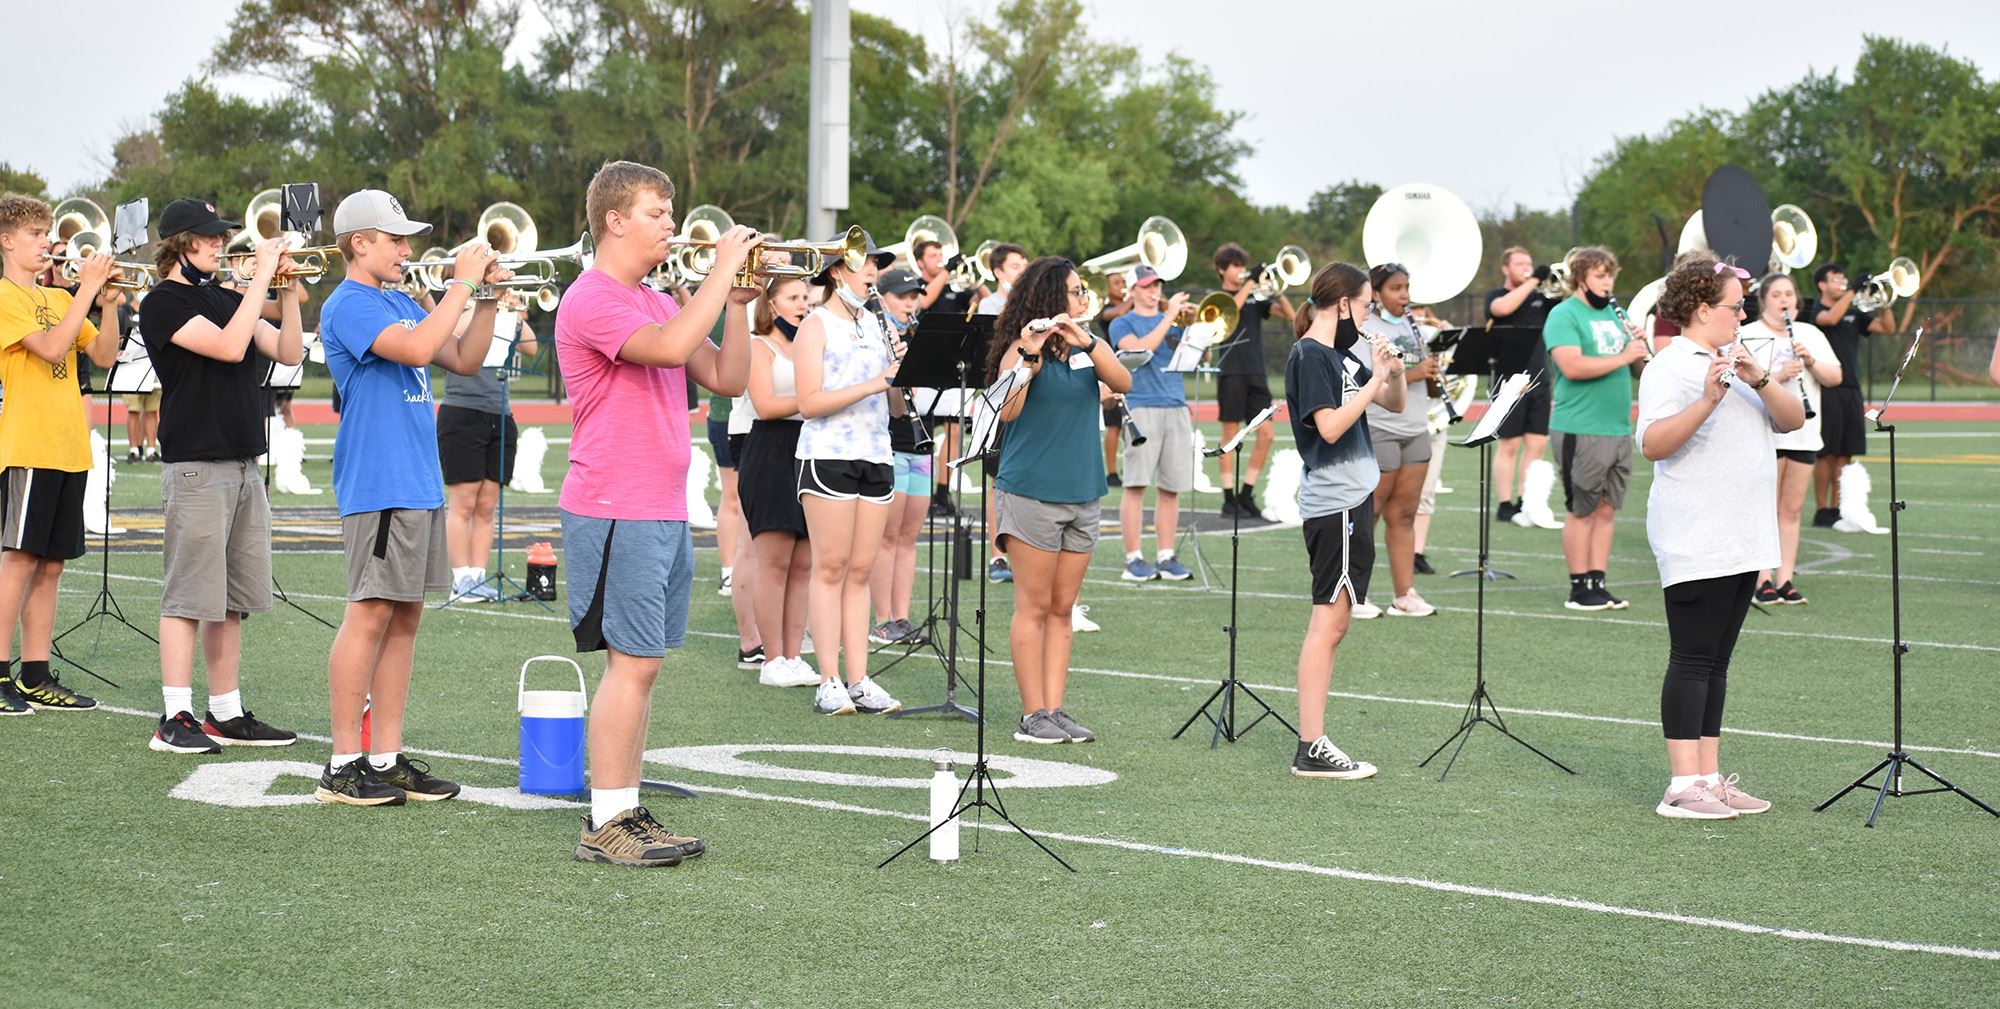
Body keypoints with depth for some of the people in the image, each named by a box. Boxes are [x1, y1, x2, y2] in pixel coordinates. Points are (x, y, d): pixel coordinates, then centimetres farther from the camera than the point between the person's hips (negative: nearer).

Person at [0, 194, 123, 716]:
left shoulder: (58, 298, 17)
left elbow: (104, 355, 11)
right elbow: (51, 347, -18)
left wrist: (108, 302, -2)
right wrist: (87, 290, -16)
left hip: (68, 449, 7)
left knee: (49, 565, 8)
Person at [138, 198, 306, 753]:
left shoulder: (228, 299, 17)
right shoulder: (164, 302, -6)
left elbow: (289, 352, 12)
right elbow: (229, 347, -19)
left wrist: (288, 290, 0)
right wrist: (262, 276, -15)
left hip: (243, 462, 8)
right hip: (195, 463, -8)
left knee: (231, 600, 10)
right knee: (188, 596, -7)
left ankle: (226, 713, 15)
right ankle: (175, 718, -5)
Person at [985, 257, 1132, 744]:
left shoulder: (1092, 345, 9)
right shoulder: (1020, 349, -7)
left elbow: (1123, 383, -8)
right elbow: (1006, 411, -19)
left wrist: (1085, 343, -22)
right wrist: (1029, 355, -30)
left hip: (1082, 494, 6)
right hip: (1031, 493, -5)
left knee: (1062, 608, 7)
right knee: (1034, 606, -2)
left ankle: (1054, 709, 10)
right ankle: (1033, 715, 1)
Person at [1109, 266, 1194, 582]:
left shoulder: (1175, 322, 19)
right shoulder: (1123, 324, 7)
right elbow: (1140, 348, -13)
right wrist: (1169, 316, -12)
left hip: (1176, 407, 4)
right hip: (1142, 408, -4)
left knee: (1171, 487, 3)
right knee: (1136, 485, -8)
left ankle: (1166, 558, 8)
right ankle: (1134, 560, -5)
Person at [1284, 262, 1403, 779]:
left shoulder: (1345, 353, 15)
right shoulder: (1309, 356, -11)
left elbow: (1395, 405, 20)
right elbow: (1330, 426, -21)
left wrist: (1395, 371, 1)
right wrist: (1376, 377, -18)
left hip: (1351, 499, 10)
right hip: (1334, 503, -10)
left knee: (1330, 622, 10)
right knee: (1328, 622, -9)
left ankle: (1314, 744, 13)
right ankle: (1310, 749, -9)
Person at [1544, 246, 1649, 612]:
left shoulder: (1615, 314, 17)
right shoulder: (1564, 315, -7)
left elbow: (1638, 363, 20)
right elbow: (1571, 366, -21)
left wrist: (1639, 346, -2)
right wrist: (1623, 357, -19)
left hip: (1619, 428, 7)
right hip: (1580, 429, -7)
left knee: (1607, 508, 9)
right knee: (1582, 510, -1)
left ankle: (1598, 583, 14)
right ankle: (1580, 588, 4)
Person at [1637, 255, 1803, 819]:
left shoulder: (1738, 363, 17)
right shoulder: (1670, 367, -8)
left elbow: (1794, 420, 8)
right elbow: (1653, 445, -21)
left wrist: (1761, 382, -10)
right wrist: (1708, 401, -34)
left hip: (1741, 540, 8)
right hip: (1695, 541, -8)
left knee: (1716, 662, 10)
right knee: (1693, 660, -8)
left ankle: (1709, 778, 13)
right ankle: (1682, 787, -8)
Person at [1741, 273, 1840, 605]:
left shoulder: (1811, 334, 15)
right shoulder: (1748, 336, 0)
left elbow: (1836, 377, 9)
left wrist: (1811, 362, -9)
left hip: (1804, 435, 5)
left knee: (1792, 509, 6)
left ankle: (1785, 580, 9)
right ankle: (1763, 581, -1)